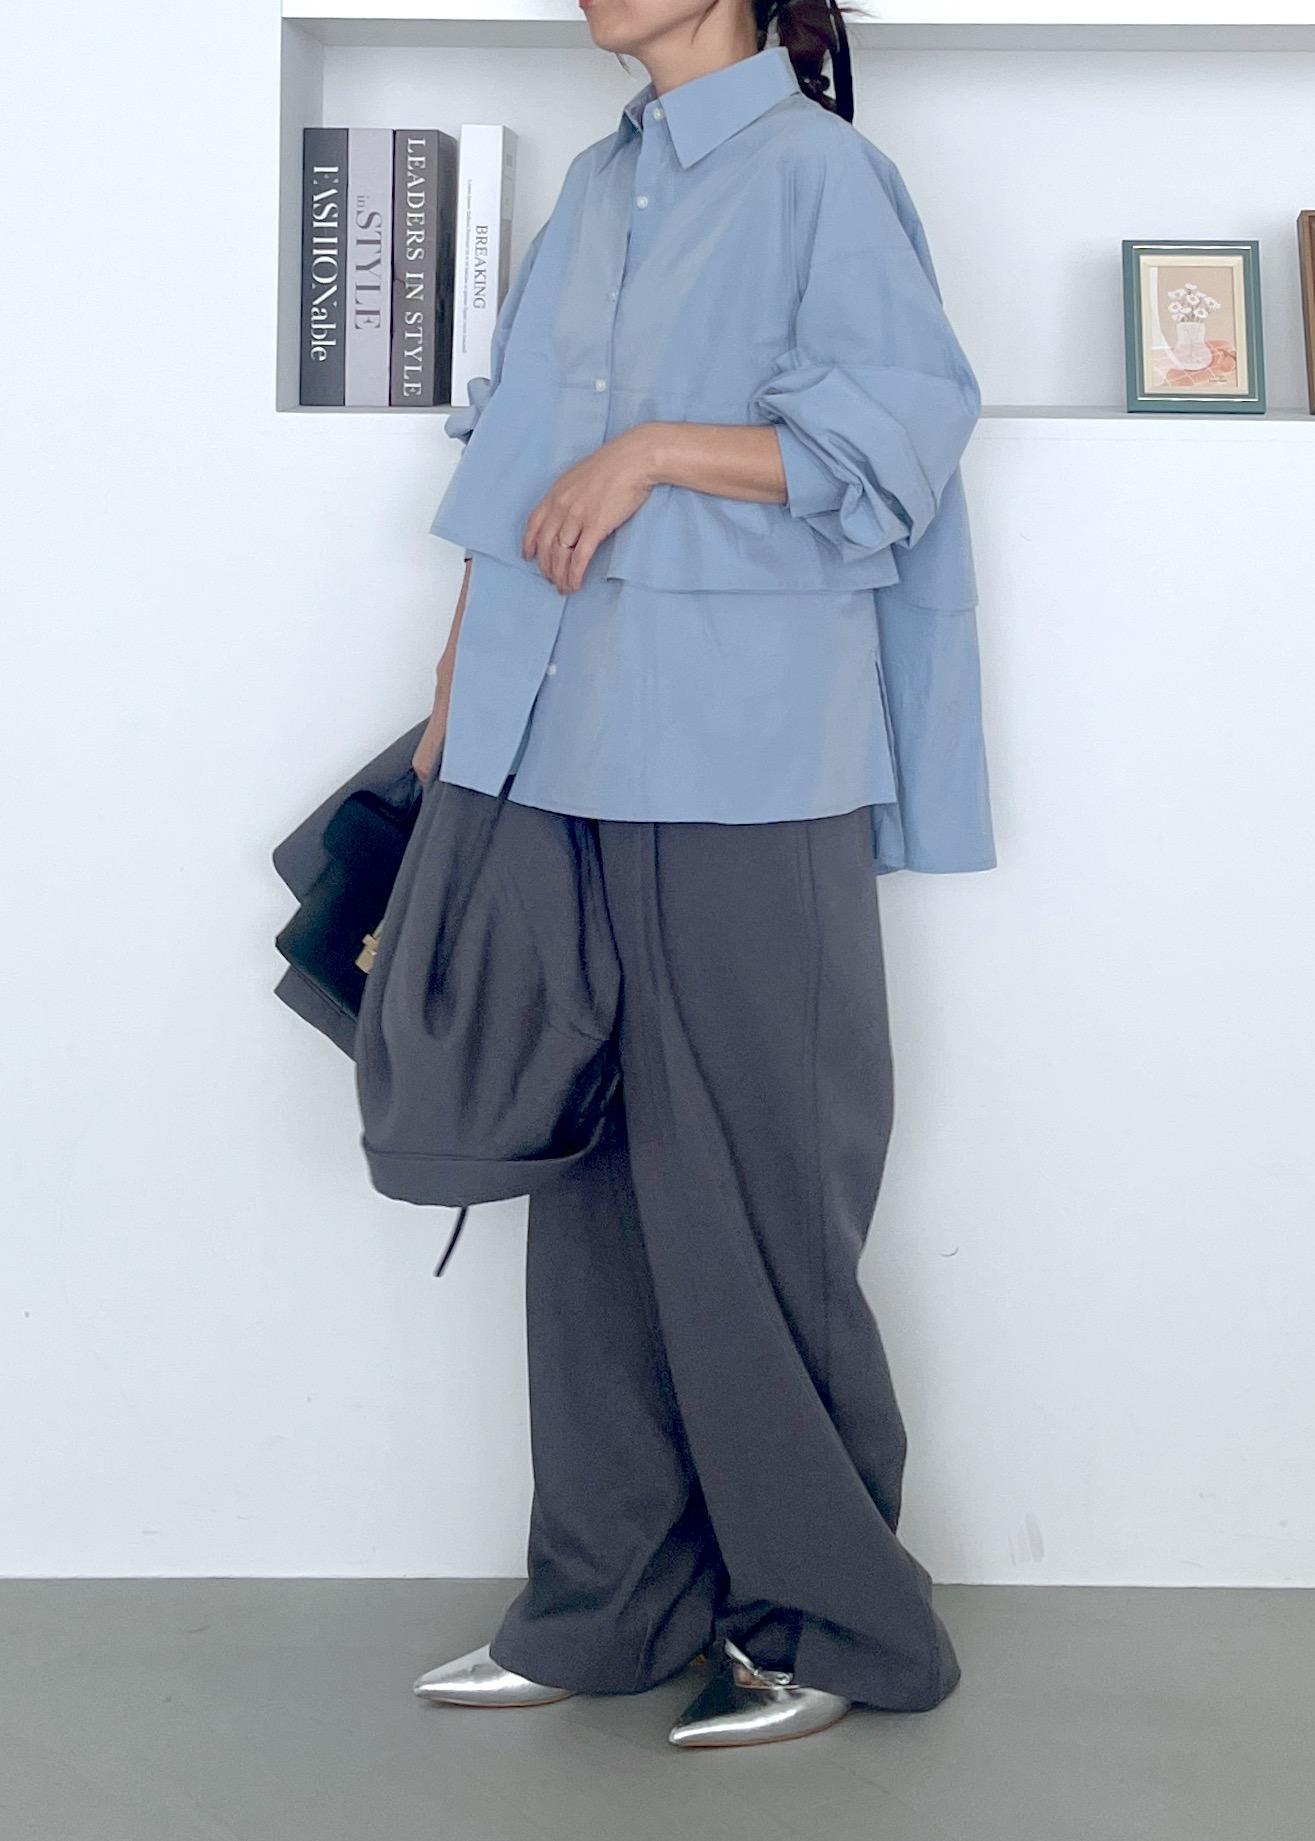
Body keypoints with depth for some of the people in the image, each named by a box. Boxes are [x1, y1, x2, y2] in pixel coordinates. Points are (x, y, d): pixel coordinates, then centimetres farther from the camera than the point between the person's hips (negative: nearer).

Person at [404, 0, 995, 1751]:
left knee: (750, 1189, -3)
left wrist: (653, 450, -14)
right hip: (567, 751, 7)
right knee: (597, 1173, 9)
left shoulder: (817, 169, -2)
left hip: (741, 759, -7)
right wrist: (461, 685, 16)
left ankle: (834, 1618, 12)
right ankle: (611, 1605, 20)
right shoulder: (598, 187, 19)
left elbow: (900, 427, -11)